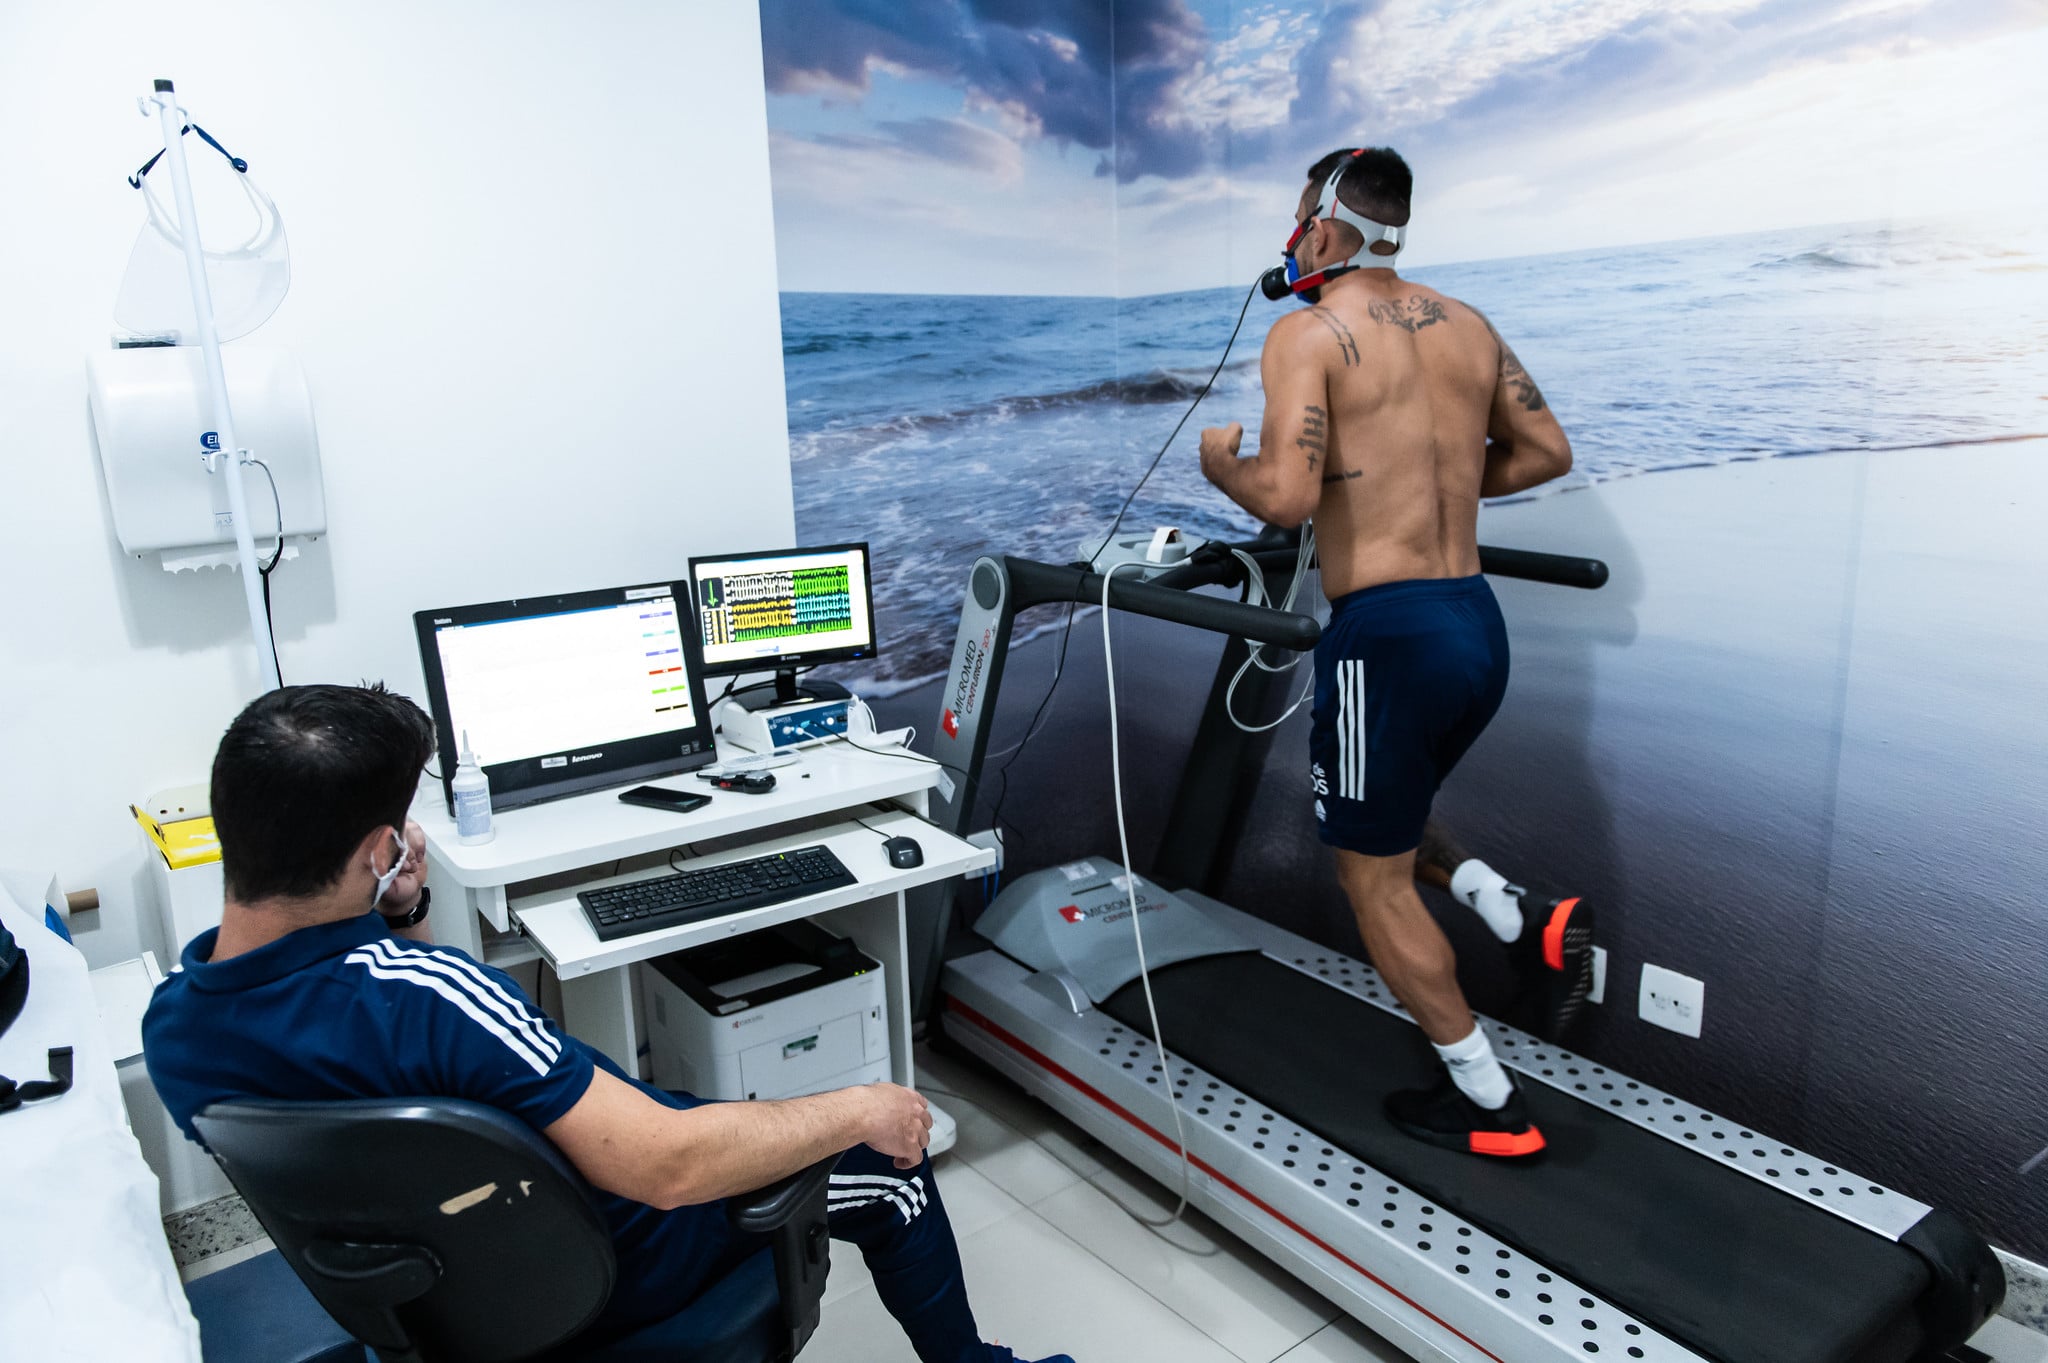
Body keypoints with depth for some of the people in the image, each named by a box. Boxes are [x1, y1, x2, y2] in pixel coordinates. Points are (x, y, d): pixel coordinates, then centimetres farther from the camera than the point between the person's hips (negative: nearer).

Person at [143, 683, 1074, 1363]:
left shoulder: (170, 1027, -13)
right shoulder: (417, 991, -41)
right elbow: (668, 1167, -38)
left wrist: (389, 915, -11)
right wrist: (860, 1112, -24)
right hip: (604, 1274, -7)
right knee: (888, 1161, 9)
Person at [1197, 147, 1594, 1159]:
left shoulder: (1307, 333, -10)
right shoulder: (1467, 325, 11)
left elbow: (1288, 496, -22)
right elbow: (1546, 452, 16)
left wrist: (1222, 463, -1)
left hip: (1388, 632, -8)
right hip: (1478, 621, 8)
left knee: (1372, 875, 9)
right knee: (1380, 821, 29)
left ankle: (1491, 1106, 19)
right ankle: (1528, 921, 11)